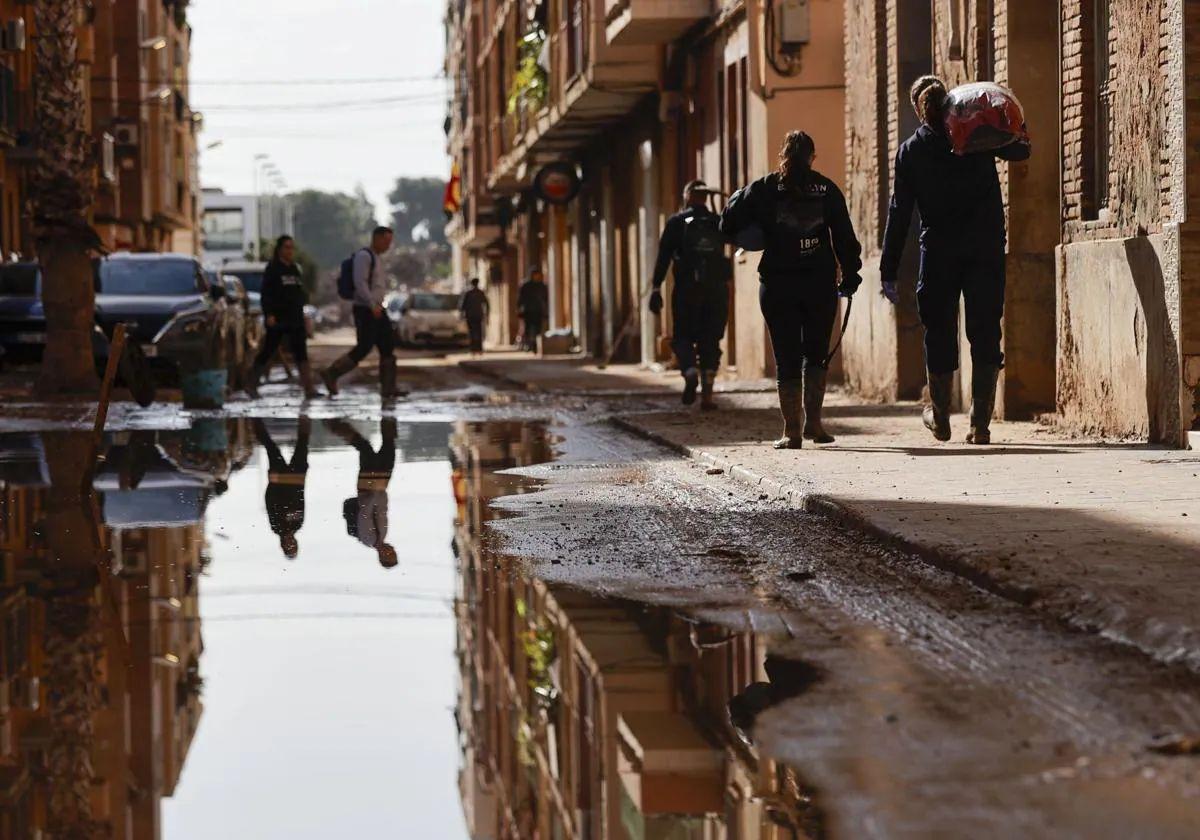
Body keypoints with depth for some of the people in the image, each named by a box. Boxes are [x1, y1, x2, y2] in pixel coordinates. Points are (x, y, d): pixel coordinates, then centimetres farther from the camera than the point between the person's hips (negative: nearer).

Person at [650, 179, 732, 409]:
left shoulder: (676, 222, 1)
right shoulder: (718, 222, 7)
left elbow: (663, 257, -5)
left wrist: (657, 288, -6)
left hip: (687, 289, -2)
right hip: (717, 288, 2)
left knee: (683, 337, 7)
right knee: (710, 341, 7)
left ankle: (690, 371, -22)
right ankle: (707, 394, 0)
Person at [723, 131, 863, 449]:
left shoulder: (763, 189, 0)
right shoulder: (826, 189, 3)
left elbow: (730, 226, -3)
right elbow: (844, 236, 1)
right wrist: (850, 275, 8)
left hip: (777, 285, -1)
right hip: (820, 284, 1)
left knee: (787, 358, 3)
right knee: (816, 353, 14)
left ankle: (792, 430, 1)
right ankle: (813, 420, 4)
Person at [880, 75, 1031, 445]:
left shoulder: (910, 151, 0)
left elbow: (900, 212, -1)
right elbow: (1021, 150, 16)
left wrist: (889, 272, 0)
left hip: (939, 251, 0)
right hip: (987, 249, 0)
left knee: (940, 332, 12)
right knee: (985, 333, 4)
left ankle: (940, 418, 24)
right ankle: (980, 423, 0)